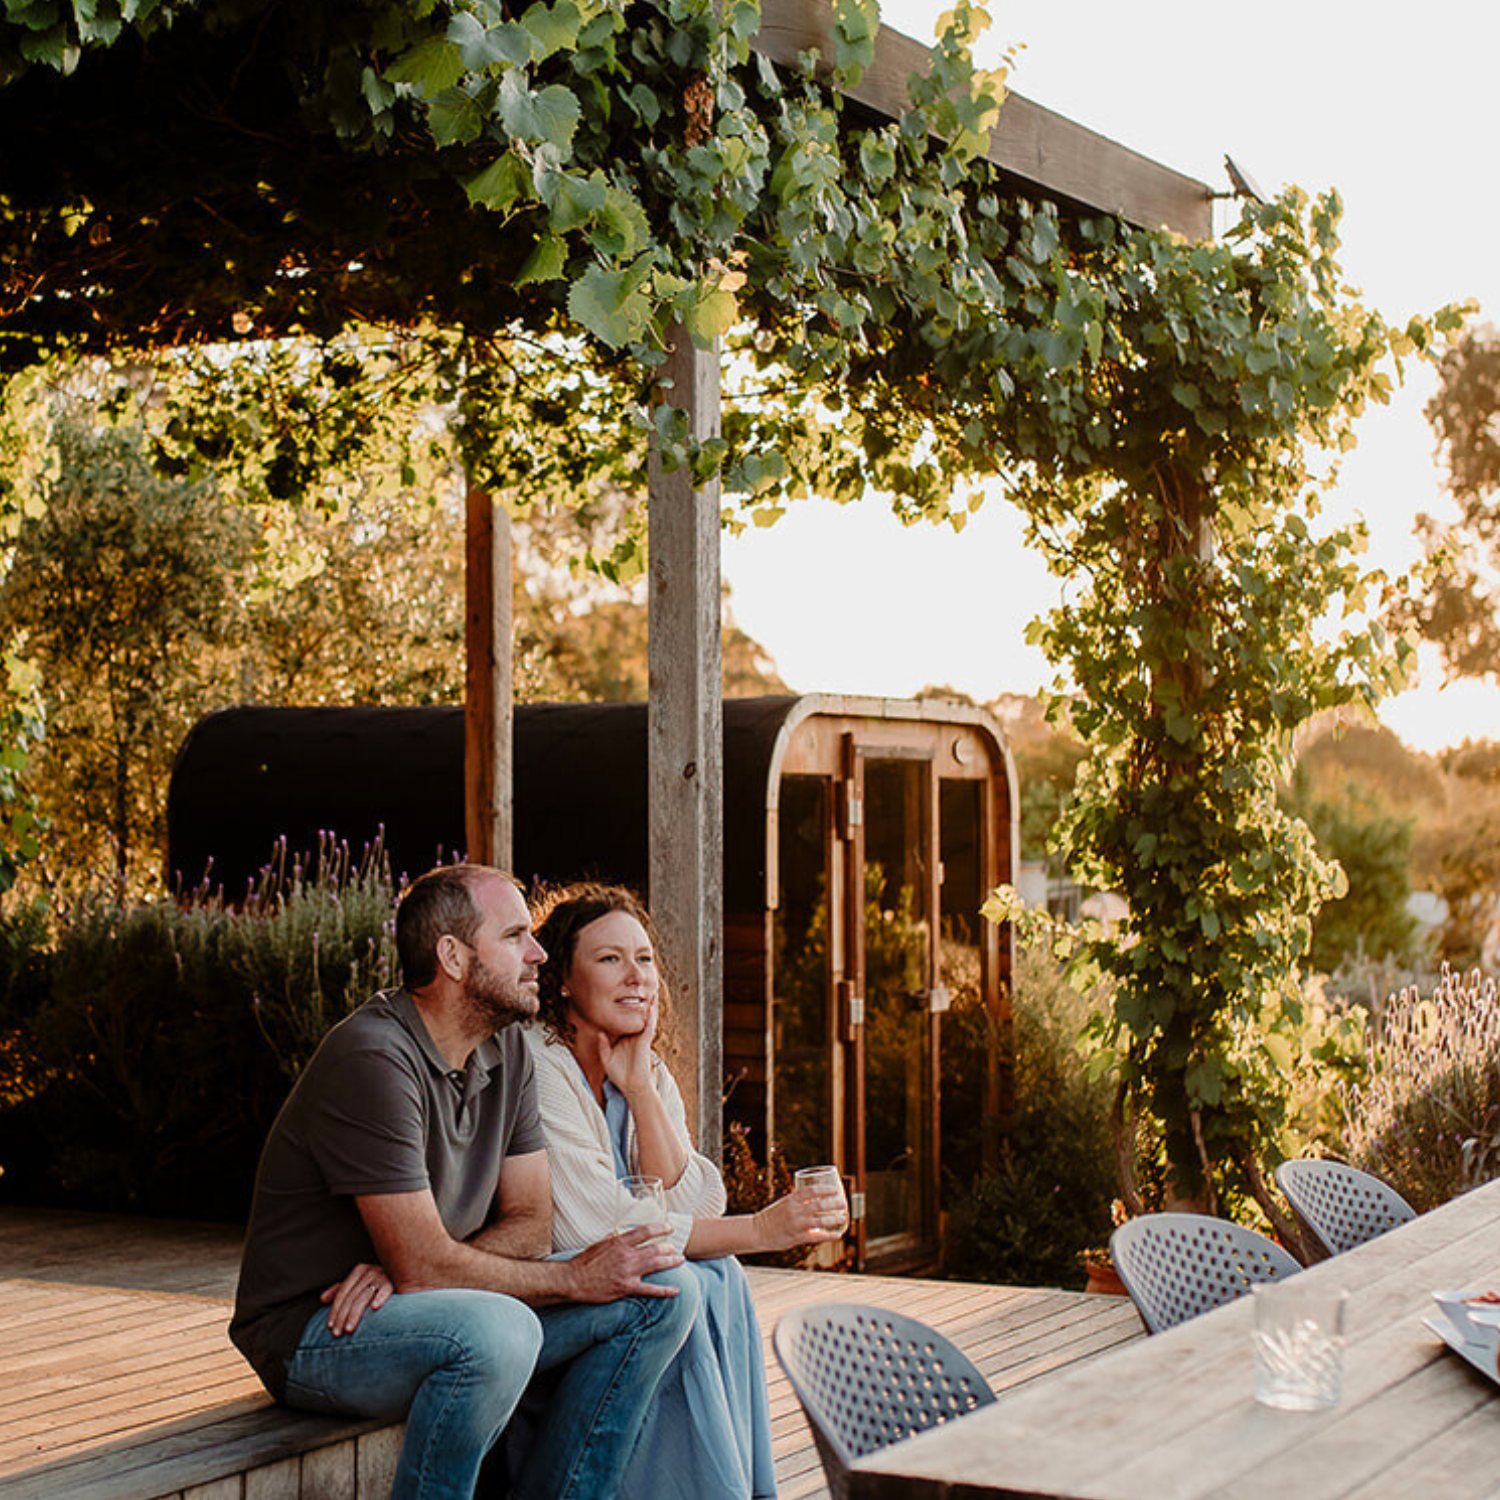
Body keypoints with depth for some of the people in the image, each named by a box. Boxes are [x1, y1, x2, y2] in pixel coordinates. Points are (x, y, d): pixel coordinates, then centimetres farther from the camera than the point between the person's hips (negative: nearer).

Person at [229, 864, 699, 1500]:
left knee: (664, 1290, -3)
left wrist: (410, 1267, -17)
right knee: (499, 1330, -38)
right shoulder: (373, 1059, -23)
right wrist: (574, 1278, -14)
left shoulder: (507, 1049, 5)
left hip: (440, 1309, 9)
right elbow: (424, 1267, -25)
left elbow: (529, 1225, 3)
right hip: (312, 1332, -8)